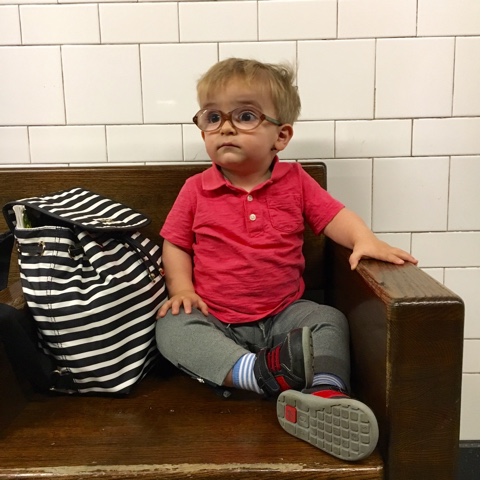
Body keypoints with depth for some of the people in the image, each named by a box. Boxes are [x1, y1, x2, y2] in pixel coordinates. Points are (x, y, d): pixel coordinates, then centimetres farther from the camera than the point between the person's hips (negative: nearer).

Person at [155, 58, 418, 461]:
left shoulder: (295, 182, 2)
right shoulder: (196, 190, 1)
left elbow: (334, 215, -2)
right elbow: (176, 244, 5)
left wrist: (365, 240, -24)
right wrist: (182, 288, -12)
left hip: (284, 315, 1)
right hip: (216, 320, 0)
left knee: (329, 321, -21)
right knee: (172, 327, -26)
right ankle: (259, 373, -38)